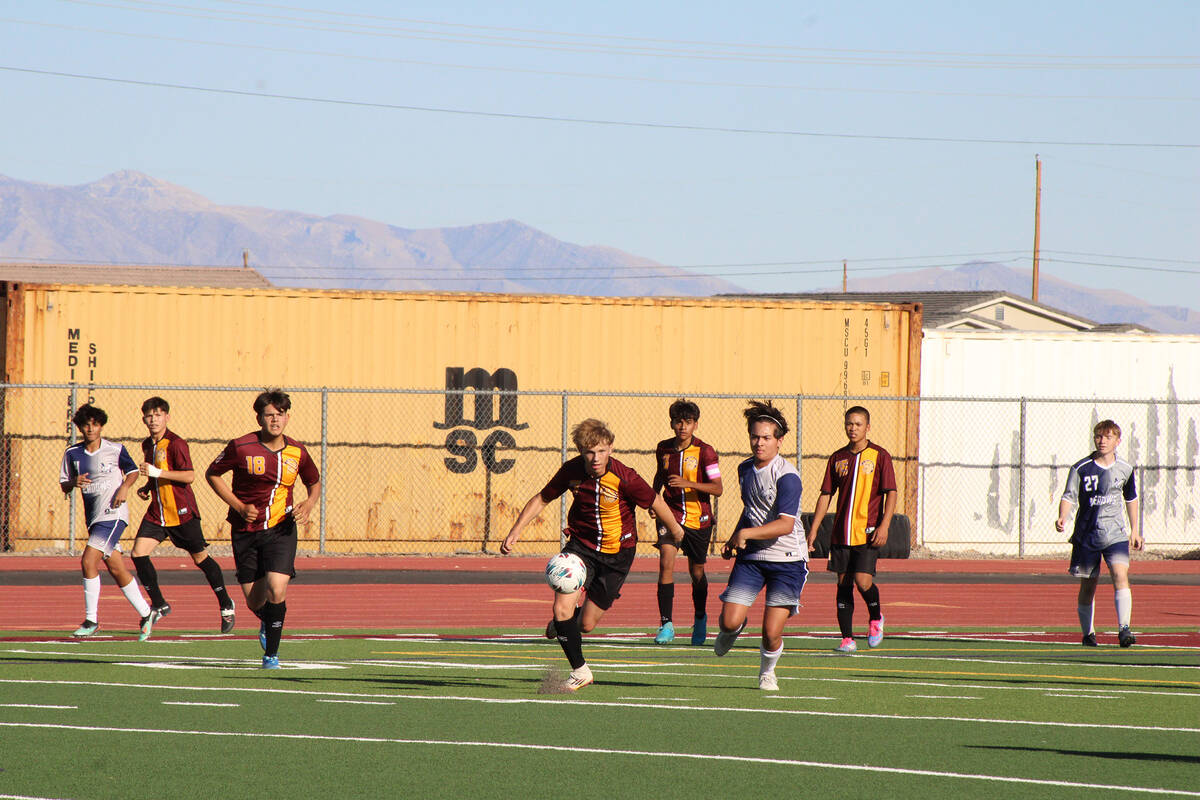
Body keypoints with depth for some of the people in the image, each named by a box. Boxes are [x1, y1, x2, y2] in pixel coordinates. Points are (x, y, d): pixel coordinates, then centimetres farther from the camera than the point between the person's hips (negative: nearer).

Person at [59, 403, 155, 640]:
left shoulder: (115, 450, -4)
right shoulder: (72, 454, 5)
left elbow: (132, 471, 10)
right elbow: (64, 485, 11)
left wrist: (125, 486, -9)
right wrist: (73, 483, -11)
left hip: (113, 513, -6)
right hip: (93, 516, 6)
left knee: (88, 561, -18)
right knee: (116, 569, 9)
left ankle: (91, 619, -10)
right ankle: (145, 614, 22)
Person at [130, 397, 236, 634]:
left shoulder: (176, 443, -13)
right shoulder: (147, 445, 12)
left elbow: (188, 475, -21)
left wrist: (157, 473, -26)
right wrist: (147, 487, 10)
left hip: (181, 512, -7)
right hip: (157, 513, 7)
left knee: (200, 558, 4)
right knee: (138, 553, -9)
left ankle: (226, 605, 22)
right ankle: (159, 605, 5)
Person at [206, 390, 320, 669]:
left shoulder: (297, 452, -1)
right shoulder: (241, 447, -9)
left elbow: (314, 482, 18)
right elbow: (212, 473, 4)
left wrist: (309, 504, -5)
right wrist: (239, 506, -7)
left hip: (280, 530, 0)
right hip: (245, 531, 0)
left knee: (276, 590, -19)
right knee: (254, 602, 3)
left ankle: (271, 653, -2)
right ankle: (267, 624, 41)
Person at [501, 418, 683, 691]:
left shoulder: (624, 478, -24)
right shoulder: (571, 471, -12)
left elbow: (656, 503, -7)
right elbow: (542, 499, 4)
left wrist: (675, 531, 9)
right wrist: (515, 531, -4)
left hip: (616, 553, -2)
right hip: (581, 545, 2)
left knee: (587, 624, 3)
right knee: (562, 606, -18)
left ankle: (564, 624, 41)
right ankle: (579, 670, 0)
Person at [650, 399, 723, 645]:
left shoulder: (705, 452, -10)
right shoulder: (663, 449, 2)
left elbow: (718, 488, -14)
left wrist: (688, 483, -26)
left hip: (698, 518, -2)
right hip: (671, 513, 2)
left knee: (697, 572, 11)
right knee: (666, 562, -19)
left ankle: (700, 618, 38)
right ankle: (666, 624, -18)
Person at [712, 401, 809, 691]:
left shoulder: (787, 476, -16)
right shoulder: (745, 469, 8)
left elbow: (785, 524, -25)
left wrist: (746, 533, -31)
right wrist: (733, 539, 18)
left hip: (787, 559, -5)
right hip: (751, 557, 5)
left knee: (771, 632, -9)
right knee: (730, 621, -8)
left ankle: (767, 672, 24)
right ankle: (731, 633, 31)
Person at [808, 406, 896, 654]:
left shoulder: (879, 456, -1)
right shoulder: (837, 458, 10)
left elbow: (891, 493, -4)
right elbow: (826, 494, 13)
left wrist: (884, 526, -15)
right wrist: (814, 528, 6)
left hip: (868, 532, -4)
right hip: (841, 532, 4)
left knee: (863, 581, -15)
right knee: (843, 584, 2)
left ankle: (876, 618, 15)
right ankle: (847, 639, 7)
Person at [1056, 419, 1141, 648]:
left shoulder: (1125, 469, 4)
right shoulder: (1080, 469, -5)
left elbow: (1131, 498, 19)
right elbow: (1069, 497, -9)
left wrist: (1134, 530, 21)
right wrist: (1062, 517, -28)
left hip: (1116, 534, 1)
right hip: (1087, 533, -1)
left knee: (1120, 575, -20)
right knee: (1088, 586, 6)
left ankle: (1124, 629, -26)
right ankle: (1088, 633, 24)